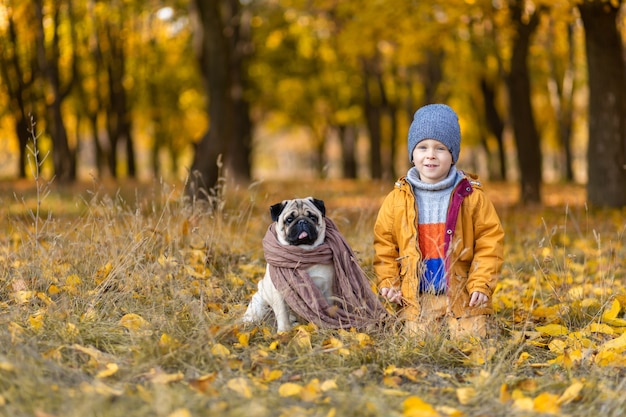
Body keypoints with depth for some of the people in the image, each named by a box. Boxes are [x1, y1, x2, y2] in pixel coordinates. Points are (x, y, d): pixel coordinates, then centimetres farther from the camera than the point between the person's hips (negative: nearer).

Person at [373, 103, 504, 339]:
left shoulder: (472, 196, 1)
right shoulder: (397, 199, 4)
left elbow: (490, 241, 2)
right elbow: (384, 243, 11)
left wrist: (481, 284, -5)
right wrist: (388, 282, 1)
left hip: (464, 297, 0)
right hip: (417, 298, 1)